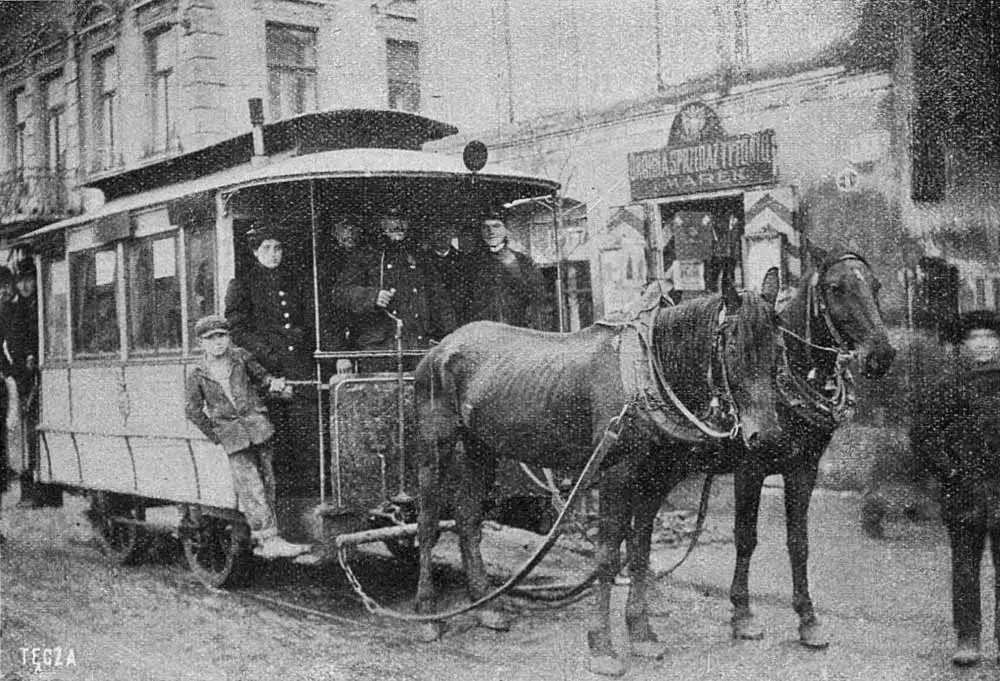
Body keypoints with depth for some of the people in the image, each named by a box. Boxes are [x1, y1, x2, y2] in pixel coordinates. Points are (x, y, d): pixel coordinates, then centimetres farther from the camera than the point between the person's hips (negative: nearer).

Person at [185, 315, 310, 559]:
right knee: (251, 488, -11)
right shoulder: (198, 375, 0)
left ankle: (261, 539, 12)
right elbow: (193, 410, 6)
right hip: (231, 434, -3)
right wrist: (215, 435, 3)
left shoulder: (241, 357, 5)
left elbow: (260, 375, 21)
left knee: (267, 483, 3)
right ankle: (270, 540, -13)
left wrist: (274, 382, 1)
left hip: (257, 425, 3)